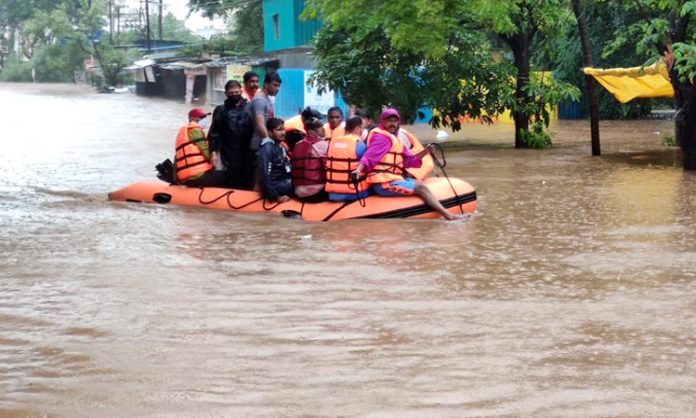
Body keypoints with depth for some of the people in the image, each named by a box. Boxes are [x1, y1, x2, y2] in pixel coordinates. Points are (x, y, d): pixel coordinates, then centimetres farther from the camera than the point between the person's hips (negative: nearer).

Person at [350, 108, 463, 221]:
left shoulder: (394, 139, 20)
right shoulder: (381, 137, -10)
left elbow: (409, 160, 15)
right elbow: (369, 157, -23)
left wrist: (424, 152, 0)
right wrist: (359, 170, -42)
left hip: (392, 179, 11)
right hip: (385, 184, -11)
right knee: (421, 188, -11)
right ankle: (448, 216, -10)